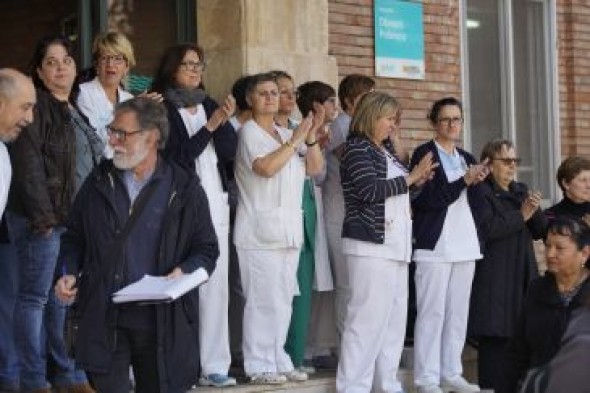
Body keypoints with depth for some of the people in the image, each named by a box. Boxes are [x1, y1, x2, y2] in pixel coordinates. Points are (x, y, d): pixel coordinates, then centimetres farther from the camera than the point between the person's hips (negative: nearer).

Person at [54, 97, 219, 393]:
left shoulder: (184, 188, 0)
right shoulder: (99, 182, 7)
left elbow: (206, 249, 4)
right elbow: (74, 237, 16)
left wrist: (183, 272, -15)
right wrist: (69, 273, -1)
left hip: (163, 321, -1)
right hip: (105, 319, 2)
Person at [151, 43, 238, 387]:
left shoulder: (208, 105, 16)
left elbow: (230, 151, 8)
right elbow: (176, 157, -9)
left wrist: (225, 121, -9)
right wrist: (209, 126, -11)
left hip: (215, 204, 5)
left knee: (216, 284, 3)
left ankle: (213, 364, 6)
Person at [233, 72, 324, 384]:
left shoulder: (286, 134, 16)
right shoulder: (249, 132, -4)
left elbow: (315, 168, 13)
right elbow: (266, 167, -20)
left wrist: (311, 139, -3)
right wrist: (296, 140, -14)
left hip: (289, 230, 7)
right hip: (260, 231, -7)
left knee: (283, 300, 9)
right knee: (263, 299, -8)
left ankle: (278, 360, 15)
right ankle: (259, 365, -3)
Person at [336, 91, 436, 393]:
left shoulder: (386, 149, 18)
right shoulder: (357, 149, -8)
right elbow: (370, 190, -19)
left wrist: (416, 180, 8)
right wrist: (410, 178, -11)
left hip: (395, 245, 9)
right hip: (371, 246, -9)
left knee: (394, 318, 8)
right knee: (368, 317, -11)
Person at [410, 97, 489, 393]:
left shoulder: (467, 158, 17)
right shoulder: (424, 154, -2)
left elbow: (474, 204, 16)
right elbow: (429, 199, -12)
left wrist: (477, 181, -3)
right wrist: (465, 180, -14)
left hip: (465, 246, 6)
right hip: (435, 245, -6)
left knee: (458, 312, 7)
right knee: (432, 312, -7)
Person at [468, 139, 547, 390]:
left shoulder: (521, 191, 19)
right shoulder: (481, 193, -4)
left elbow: (540, 231, 16)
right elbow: (486, 229, -18)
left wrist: (534, 211, -5)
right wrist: (521, 216, -12)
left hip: (522, 276, 7)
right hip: (494, 282, -7)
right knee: (495, 337, -9)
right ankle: (492, 385, -3)